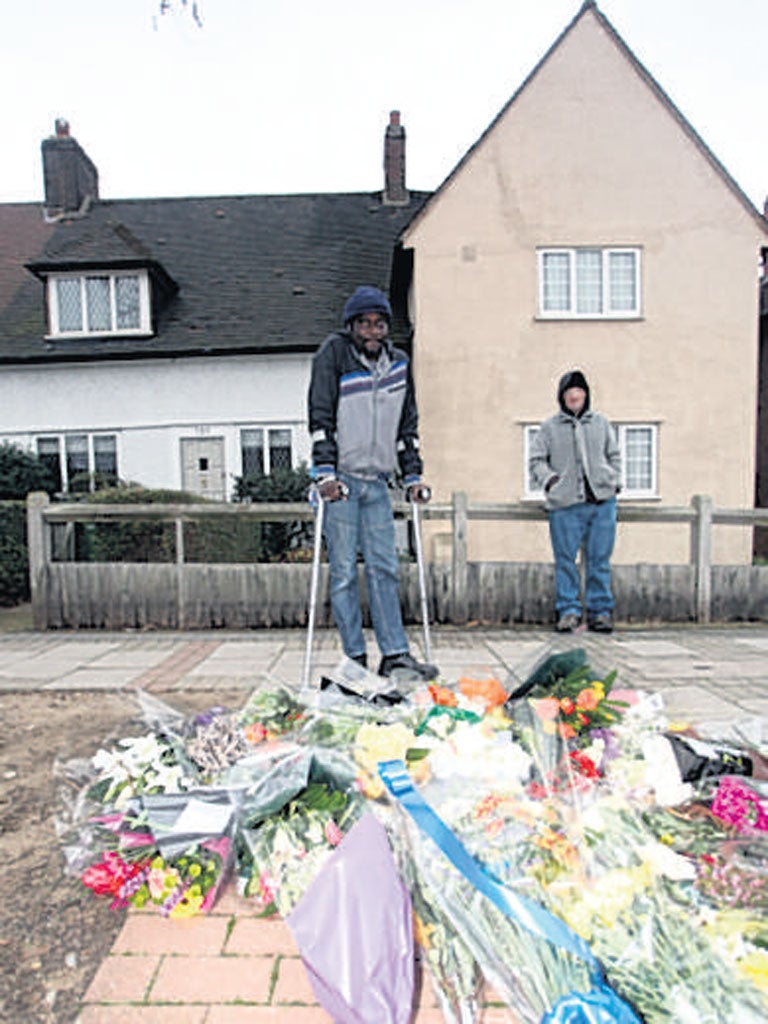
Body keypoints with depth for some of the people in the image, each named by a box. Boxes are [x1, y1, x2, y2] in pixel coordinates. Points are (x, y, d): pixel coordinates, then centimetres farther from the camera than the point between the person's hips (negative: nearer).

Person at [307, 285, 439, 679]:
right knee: (344, 571, -1)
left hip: (377, 481, 4)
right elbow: (320, 417, -7)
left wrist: (413, 475, 13)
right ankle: (356, 659, 7)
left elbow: (407, 425, 18)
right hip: (341, 479, -4)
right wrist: (326, 472, -16)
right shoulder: (333, 354, 0)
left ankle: (395, 655, 8)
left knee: (384, 568, 3)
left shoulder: (398, 363, 14)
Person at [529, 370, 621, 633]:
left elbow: (614, 455, 23)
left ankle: (600, 611, 13)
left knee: (600, 559, 4)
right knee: (565, 559, -2)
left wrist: (615, 481, 9)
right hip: (565, 505, -2)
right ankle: (568, 611, 8)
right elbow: (536, 460, 9)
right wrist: (549, 480, -7)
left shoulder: (601, 423, 16)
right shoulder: (550, 427, 9)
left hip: (602, 502, 2)